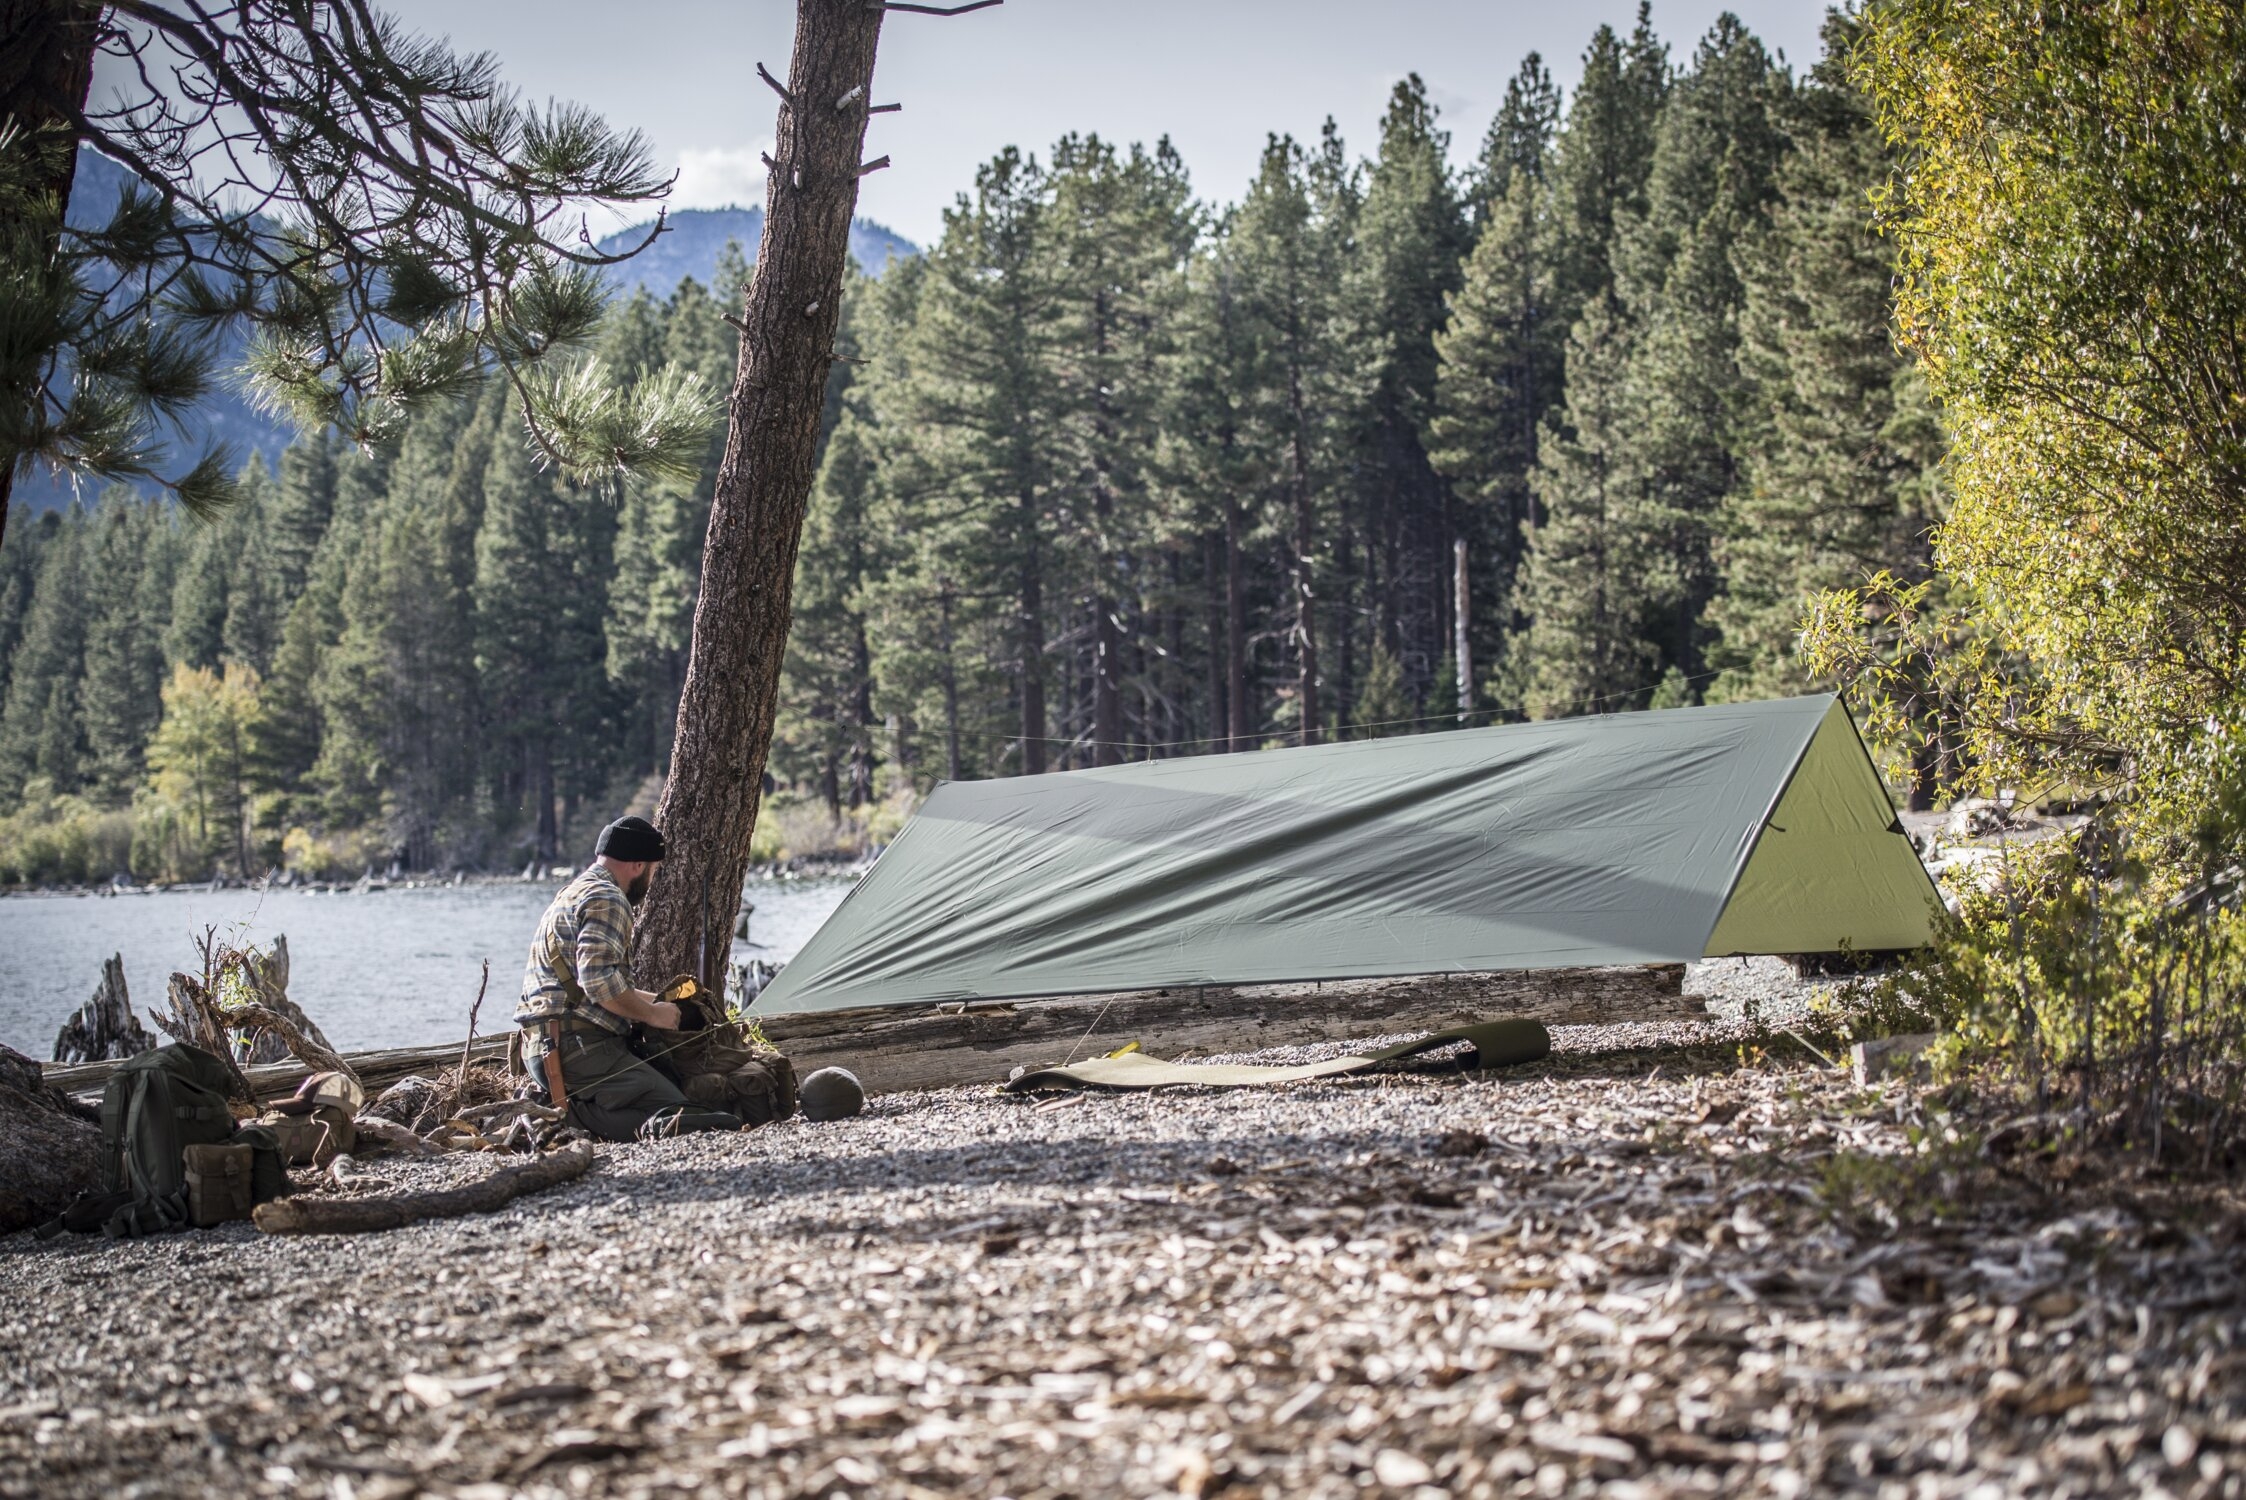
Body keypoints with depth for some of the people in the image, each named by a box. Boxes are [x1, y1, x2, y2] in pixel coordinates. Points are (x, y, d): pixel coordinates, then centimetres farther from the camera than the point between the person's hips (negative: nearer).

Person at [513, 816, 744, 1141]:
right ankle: (574, 1113, -23)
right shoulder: (606, 900, -9)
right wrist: (652, 1014, -7)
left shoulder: (571, 894, 25)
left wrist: (653, 1000, 36)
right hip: (580, 1049, -11)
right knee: (674, 1111, -18)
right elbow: (599, 982, -21)